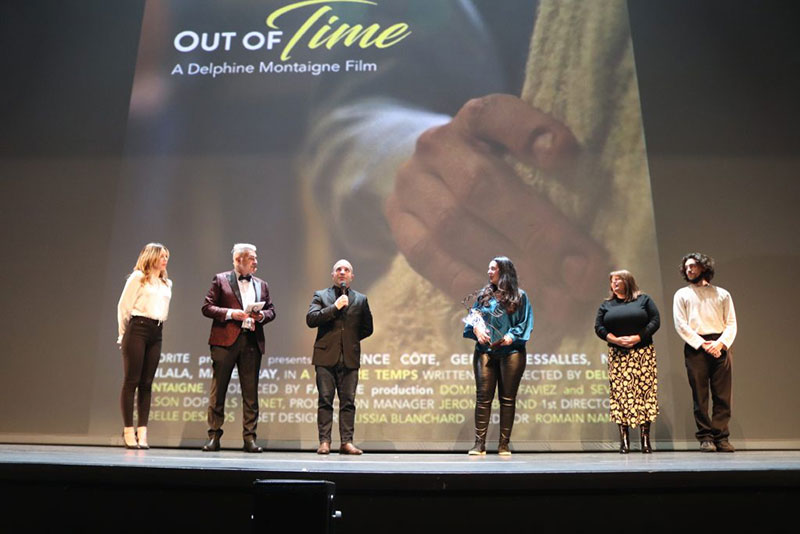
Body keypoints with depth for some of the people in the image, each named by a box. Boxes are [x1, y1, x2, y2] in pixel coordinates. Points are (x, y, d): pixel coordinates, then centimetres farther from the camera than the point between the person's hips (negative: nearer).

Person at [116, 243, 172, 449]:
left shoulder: (167, 284, 19)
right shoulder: (138, 277, 1)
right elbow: (123, 306, 0)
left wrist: (158, 326, 11)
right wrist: (124, 334, 3)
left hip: (156, 333, 5)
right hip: (138, 329, -5)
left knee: (147, 383, 4)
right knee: (131, 381, -4)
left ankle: (142, 431, 6)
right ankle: (128, 430, 1)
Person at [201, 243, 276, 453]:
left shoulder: (261, 285, 17)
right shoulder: (221, 280, 6)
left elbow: (271, 310, 18)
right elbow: (207, 307, 0)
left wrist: (262, 316, -4)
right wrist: (230, 313, -12)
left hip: (252, 341, 3)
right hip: (225, 341, -3)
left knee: (250, 392, 3)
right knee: (218, 390, 2)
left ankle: (249, 437, 9)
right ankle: (214, 436, 10)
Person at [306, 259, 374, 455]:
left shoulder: (360, 299, 14)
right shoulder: (320, 296, 10)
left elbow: (367, 328, 16)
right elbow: (311, 319, -6)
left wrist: (351, 339, 8)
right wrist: (335, 307, -11)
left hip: (350, 358, 1)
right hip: (326, 357, -1)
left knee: (348, 401, 1)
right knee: (325, 400, 0)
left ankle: (346, 442, 6)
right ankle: (324, 442, 5)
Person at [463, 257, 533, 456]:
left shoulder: (519, 296, 4)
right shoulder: (484, 294, 13)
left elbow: (526, 322, 2)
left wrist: (512, 336, -14)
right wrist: (476, 327, -10)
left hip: (511, 352, -2)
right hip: (485, 351, 2)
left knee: (508, 398, 4)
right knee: (483, 397, -1)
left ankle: (504, 444, 12)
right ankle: (479, 443, 4)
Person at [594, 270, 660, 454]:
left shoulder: (644, 300, 10)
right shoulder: (606, 305, 15)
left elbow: (655, 321, 1)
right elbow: (598, 327, 6)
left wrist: (637, 338, -11)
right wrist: (615, 340, -10)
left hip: (642, 353, -1)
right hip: (617, 356, 1)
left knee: (644, 391, -5)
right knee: (620, 392, -5)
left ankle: (645, 439, 1)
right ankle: (624, 440, -2)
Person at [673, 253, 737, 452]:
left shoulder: (722, 294, 16)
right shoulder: (682, 294, 13)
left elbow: (731, 323, 8)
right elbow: (680, 325, 2)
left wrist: (720, 343, -10)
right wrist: (702, 344, -9)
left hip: (720, 346, 1)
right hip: (695, 346, -1)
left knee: (723, 395, -2)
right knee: (700, 396, -3)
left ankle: (721, 437, 3)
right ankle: (705, 438, 1)